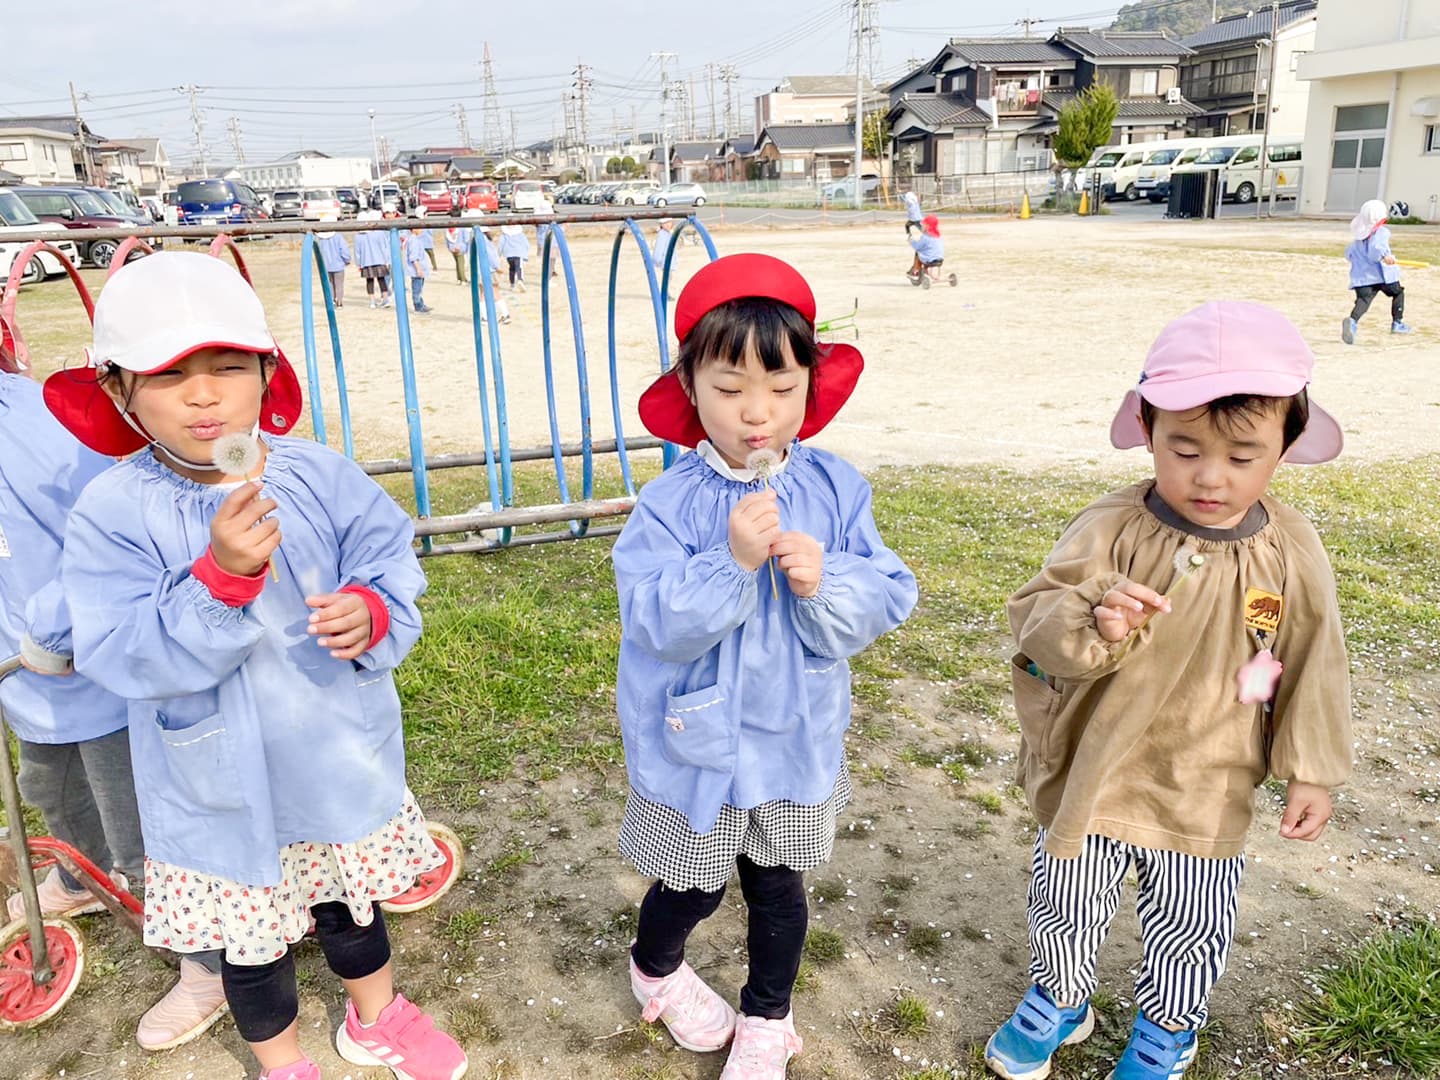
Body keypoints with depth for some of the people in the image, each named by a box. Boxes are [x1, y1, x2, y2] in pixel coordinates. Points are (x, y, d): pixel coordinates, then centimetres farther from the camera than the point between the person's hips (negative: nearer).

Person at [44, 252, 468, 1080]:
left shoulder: (321, 476, -12)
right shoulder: (114, 512, -18)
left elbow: (392, 562, -8)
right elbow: (125, 655, -24)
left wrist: (372, 611, -30)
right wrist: (220, 576, -37)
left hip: (342, 757, 2)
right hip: (222, 789, -2)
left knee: (353, 901, 26)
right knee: (251, 935, 21)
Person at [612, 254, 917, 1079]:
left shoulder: (836, 489, -10)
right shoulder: (670, 505, -18)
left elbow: (889, 597, -10)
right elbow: (656, 624, -23)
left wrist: (826, 581, -29)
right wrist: (731, 561, -36)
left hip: (797, 740, 2)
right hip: (696, 746, -2)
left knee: (779, 886, 20)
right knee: (695, 888, 18)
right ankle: (655, 970, 53)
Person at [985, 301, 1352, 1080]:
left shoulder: (1291, 553, -10)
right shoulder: (1110, 530, -18)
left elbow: (1313, 669, 0)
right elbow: (1035, 614, -20)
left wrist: (1310, 772, 1)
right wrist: (1092, 623, -40)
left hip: (1207, 793, 1)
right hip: (1092, 775, -1)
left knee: (1190, 932, 20)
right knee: (1066, 909, 19)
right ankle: (1058, 1001, 48)